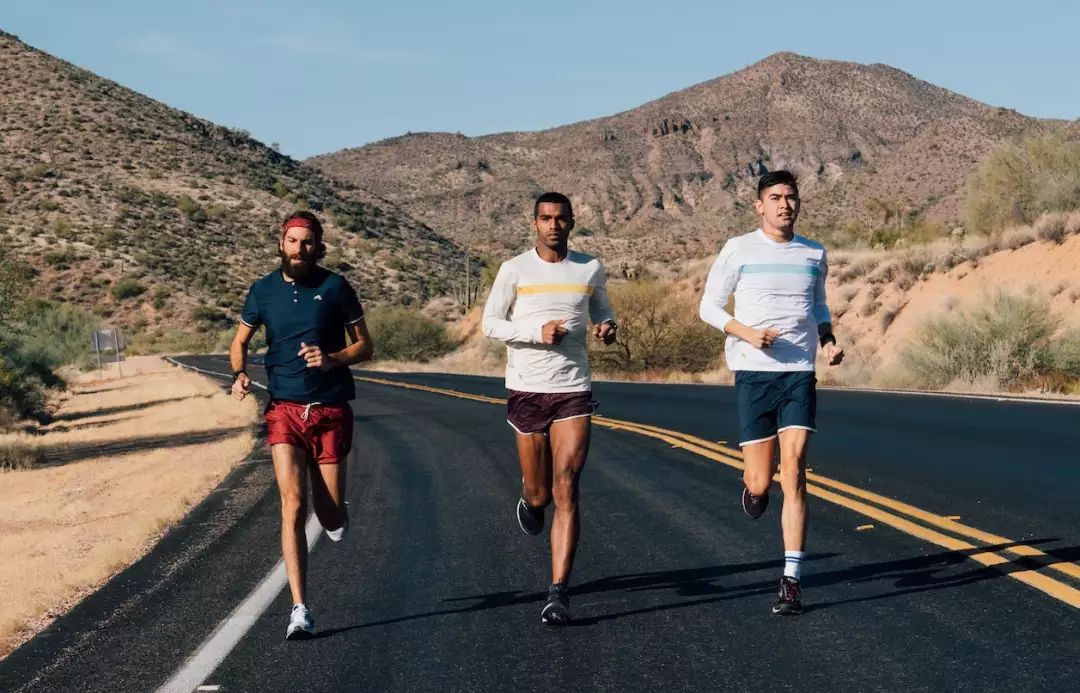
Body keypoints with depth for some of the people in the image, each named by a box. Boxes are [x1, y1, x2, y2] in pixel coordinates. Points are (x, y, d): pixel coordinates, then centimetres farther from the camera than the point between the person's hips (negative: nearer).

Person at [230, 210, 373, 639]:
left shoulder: (335, 288, -1)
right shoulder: (264, 290, 5)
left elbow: (365, 346, 3)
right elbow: (240, 341, 18)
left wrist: (332, 359, -16)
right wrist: (239, 373, -3)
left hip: (331, 410, 0)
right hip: (284, 410, 1)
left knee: (330, 513, 3)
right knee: (292, 505, -12)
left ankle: (335, 512, 43)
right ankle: (300, 610, -10)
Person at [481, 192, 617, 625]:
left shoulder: (590, 269, 7)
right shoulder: (515, 269, 0)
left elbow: (602, 311, 22)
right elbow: (490, 323, 1)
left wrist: (607, 326, -3)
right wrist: (537, 332, -15)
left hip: (573, 391, 1)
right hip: (526, 390, 0)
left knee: (566, 491, -10)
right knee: (540, 494, 7)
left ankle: (559, 592, -9)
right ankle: (530, 500, 46)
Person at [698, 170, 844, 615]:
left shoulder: (814, 254, 11)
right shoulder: (739, 250, 1)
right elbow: (709, 305, 4)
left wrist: (828, 340, 6)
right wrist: (746, 332, -14)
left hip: (799, 374, 2)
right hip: (753, 373, -2)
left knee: (793, 474, -8)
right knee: (760, 482, -2)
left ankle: (791, 581, -6)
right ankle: (752, 486, 39)